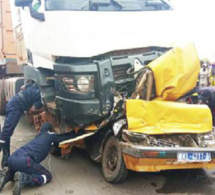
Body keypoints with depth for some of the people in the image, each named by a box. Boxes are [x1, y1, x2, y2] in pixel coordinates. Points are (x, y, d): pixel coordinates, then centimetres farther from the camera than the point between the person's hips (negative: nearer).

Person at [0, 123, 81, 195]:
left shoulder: (38, 135, 35)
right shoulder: (51, 136, 17)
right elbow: (68, 137, 23)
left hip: (12, 158, 8)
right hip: (24, 161, -8)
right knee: (47, 176, 11)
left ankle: (9, 175, 8)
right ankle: (23, 178, -14)